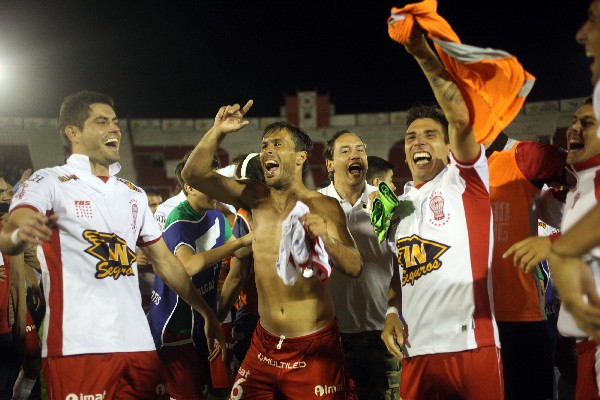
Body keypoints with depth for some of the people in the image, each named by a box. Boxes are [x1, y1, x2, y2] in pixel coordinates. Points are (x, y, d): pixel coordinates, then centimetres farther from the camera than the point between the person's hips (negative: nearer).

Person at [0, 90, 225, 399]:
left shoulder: (133, 194, 18)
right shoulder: (49, 183, 0)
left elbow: (165, 262, 22)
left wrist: (207, 313, 15)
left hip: (138, 341, 6)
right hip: (78, 347, -5)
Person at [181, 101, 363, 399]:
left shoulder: (322, 206, -8)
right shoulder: (256, 199, 4)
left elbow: (354, 268, -15)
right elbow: (194, 175, 0)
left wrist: (326, 237, -32)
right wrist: (218, 132, -13)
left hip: (314, 348, -4)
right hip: (264, 344, 4)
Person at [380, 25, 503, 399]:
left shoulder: (465, 180, 2)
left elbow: (462, 119, -13)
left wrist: (422, 52, -15)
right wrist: (391, 313, 5)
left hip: (472, 345, -5)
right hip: (416, 350, 5)